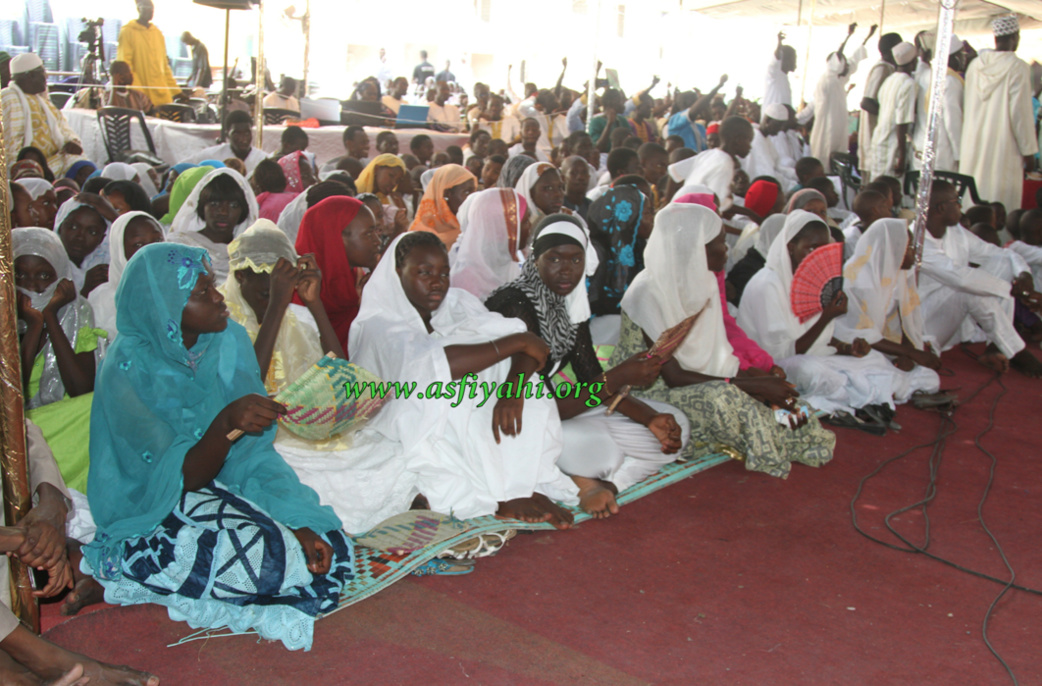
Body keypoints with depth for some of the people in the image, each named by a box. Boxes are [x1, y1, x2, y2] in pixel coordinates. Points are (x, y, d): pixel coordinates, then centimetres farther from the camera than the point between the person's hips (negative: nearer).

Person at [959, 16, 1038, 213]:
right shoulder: (1018, 68, -11)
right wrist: (1028, 151, -4)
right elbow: (1021, 112, -11)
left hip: (973, 144, 6)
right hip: (1002, 146, -5)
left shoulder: (975, 65, 4)